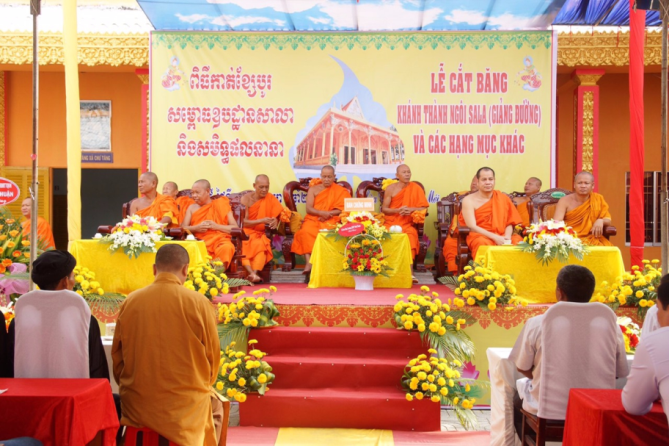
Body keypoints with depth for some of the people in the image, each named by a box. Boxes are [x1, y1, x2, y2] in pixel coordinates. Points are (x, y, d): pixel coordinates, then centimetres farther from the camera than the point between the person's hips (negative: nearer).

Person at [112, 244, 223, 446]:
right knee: (215, 406, 27)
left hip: (136, 405, 4)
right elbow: (212, 357, -3)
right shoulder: (199, 303, -12)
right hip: (186, 405, -3)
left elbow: (117, 357, 4)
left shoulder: (130, 302, -5)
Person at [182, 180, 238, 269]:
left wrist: (216, 226, -8)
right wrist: (196, 228, -8)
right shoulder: (192, 207, 23)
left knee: (227, 248, -38)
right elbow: (183, 227, 12)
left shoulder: (221, 204, 14)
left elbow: (235, 227, 6)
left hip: (219, 239, -1)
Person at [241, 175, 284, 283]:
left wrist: (275, 221, -19)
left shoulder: (270, 199, 7)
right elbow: (243, 222, -6)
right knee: (244, 247, -35)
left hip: (260, 234, 1)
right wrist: (261, 221, -19)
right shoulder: (246, 199, 1)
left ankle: (254, 274, -50)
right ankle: (252, 273, -54)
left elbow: (278, 215, 7)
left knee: (260, 244, -35)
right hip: (246, 232, -1)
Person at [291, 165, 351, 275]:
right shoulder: (313, 189, 16)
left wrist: (327, 214, -14)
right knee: (306, 231, -34)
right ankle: (309, 262, -43)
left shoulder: (340, 191, 13)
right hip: (313, 219, 1)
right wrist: (321, 212, -16)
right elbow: (308, 208, 4)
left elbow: (343, 209, 0)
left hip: (330, 221, -1)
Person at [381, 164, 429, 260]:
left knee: (410, 236, -32)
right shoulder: (391, 188, 3)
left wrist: (411, 209, -17)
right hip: (390, 223, 0)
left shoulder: (415, 188, 2)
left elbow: (424, 208, 1)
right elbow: (384, 209, 2)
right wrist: (397, 210, -16)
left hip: (407, 225, 0)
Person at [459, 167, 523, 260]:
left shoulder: (503, 199, 13)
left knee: (518, 242, -28)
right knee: (483, 243, -39)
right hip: (479, 236, -3)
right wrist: (495, 237, -19)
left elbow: (509, 223, 9)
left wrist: (507, 237, -14)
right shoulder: (469, 200, 0)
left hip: (502, 237, 3)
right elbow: (472, 227, -9)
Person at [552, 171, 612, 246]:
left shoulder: (598, 199, 8)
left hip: (591, 239, 3)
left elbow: (608, 220, 13)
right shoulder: (565, 201, 0)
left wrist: (600, 221, -11)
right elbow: (556, 223, -10)